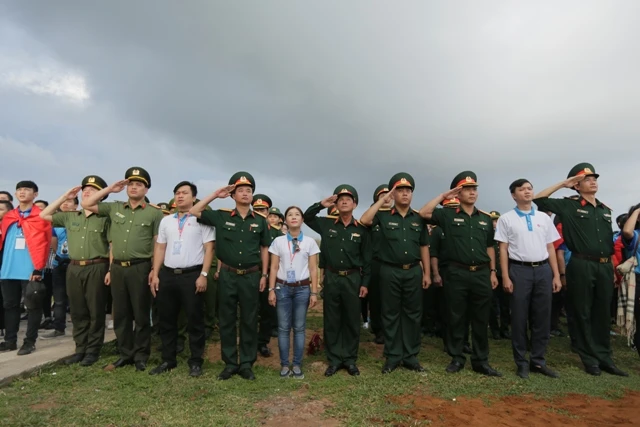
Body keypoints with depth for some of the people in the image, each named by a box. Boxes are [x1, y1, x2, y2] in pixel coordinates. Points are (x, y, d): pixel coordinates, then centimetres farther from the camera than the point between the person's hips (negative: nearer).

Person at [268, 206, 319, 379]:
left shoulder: (310, 242, 2)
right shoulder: (278, 241, 2)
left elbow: (313, 269, 2)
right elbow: (274, 268, 3)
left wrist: (314, 292, -1)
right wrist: (271, 290, -2)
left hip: (302, 288, 0)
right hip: (283, 288, 0)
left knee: (299, 328, 5)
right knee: (283, 327, 3)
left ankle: (297, 365, 15)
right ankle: (284, 365, 14)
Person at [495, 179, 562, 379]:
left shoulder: (544, 218, 11)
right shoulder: (506, 219, 0)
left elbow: (550, 247, 11)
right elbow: (503, 249, -2)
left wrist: (556, 275, 6)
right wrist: (505, 277, -8)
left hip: (543, 269, 4)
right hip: (519, 270, -3)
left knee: (542, 317, 8)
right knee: (519, 318, 4)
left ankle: (538, 361, 21)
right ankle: (521, 362, 16)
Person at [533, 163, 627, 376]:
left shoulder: (606, 210, 16)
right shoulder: (569, 206, 0)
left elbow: (611, 239, 22)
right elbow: (539, 199, -7)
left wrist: (612, 265, 17)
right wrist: (562, 184, -4)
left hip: (605, 266, 5)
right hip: (581, 266, -5)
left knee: (603, 313, 11)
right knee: (583, 314, 2)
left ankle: (604, 357, 20)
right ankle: (590, 358, 13)